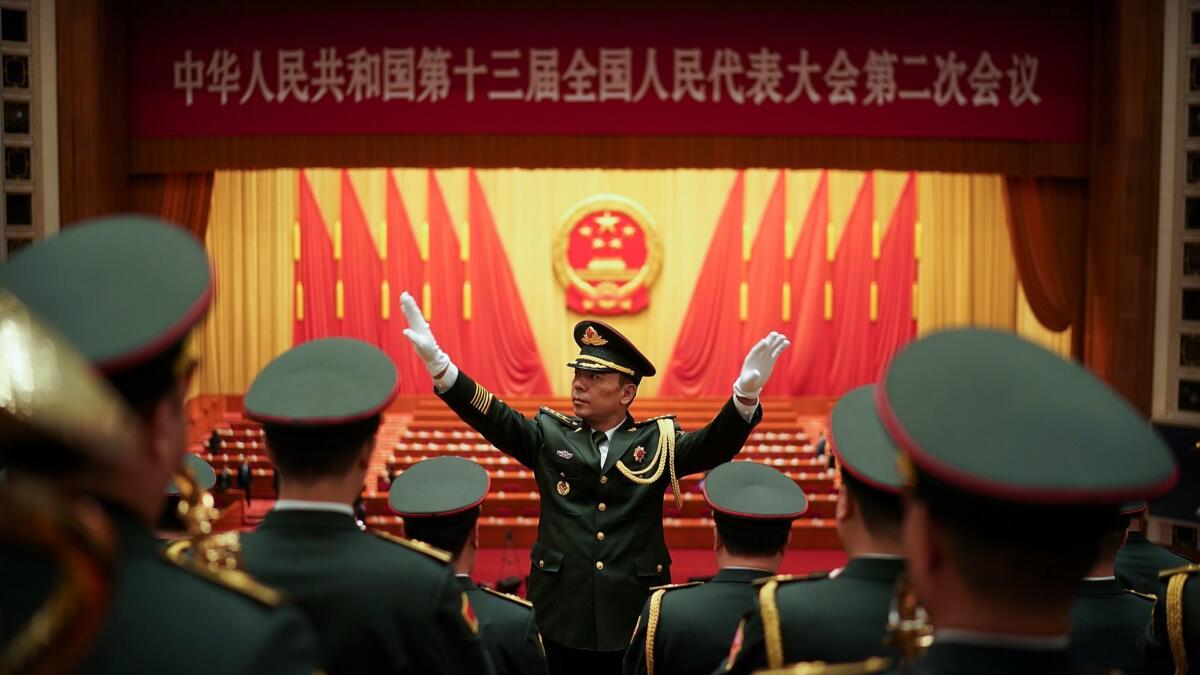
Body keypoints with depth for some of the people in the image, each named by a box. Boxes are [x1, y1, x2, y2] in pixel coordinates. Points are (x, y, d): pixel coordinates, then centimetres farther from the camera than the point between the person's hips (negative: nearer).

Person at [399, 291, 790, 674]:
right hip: (562, 615, 1)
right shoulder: (549, 435, 4)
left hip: (636, 617, -1)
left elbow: (716, 444, -12)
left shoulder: (658, 441, 2)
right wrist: (437, 363, -24)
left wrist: (746, 391, -32)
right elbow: (494, 418, -8)